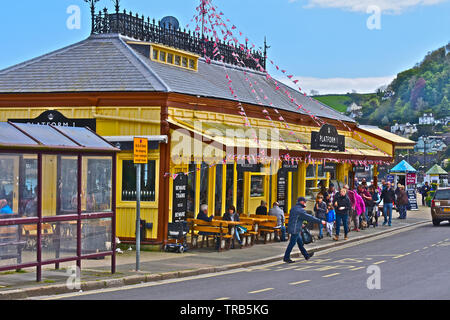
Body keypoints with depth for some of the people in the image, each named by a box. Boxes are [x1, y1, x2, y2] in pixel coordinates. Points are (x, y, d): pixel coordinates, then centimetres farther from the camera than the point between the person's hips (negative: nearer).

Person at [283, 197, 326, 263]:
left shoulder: (294, 208, 13)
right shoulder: (300, 210, -17)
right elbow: (309, 218, -17)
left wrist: (301, 224, 40)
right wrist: (320, 221, -12)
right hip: (295, 230, -10)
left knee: (300, 242, 16)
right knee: (292, 243, -3)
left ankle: (306, 255, 25)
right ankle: (286, 258, 2)